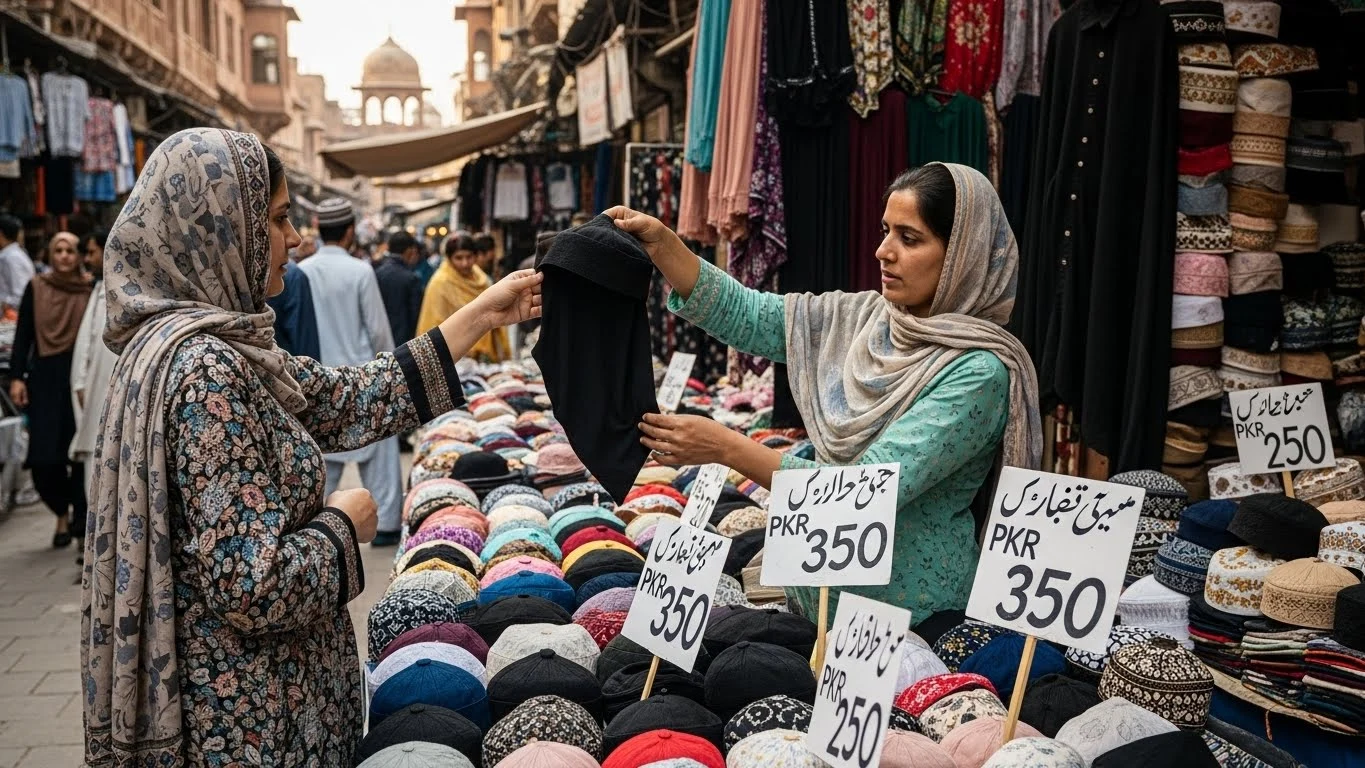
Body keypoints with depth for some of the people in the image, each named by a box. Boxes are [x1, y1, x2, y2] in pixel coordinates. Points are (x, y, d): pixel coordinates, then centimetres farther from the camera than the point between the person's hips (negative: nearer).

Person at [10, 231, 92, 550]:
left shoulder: (91, 290, 1)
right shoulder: (36, 288, 6)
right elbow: (23, 335, 7)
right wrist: (17, 377, 0)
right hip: (45, 379, 2)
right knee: (44, 456, 0)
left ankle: (80, 516, 14)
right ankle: (63, 513, 21)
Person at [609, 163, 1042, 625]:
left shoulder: (978, 372, -20)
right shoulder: (865, 319, 1)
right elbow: (746, 316, 1)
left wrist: (727, 448, -28)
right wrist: (661, 245, -12)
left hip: (905, 612, -6)